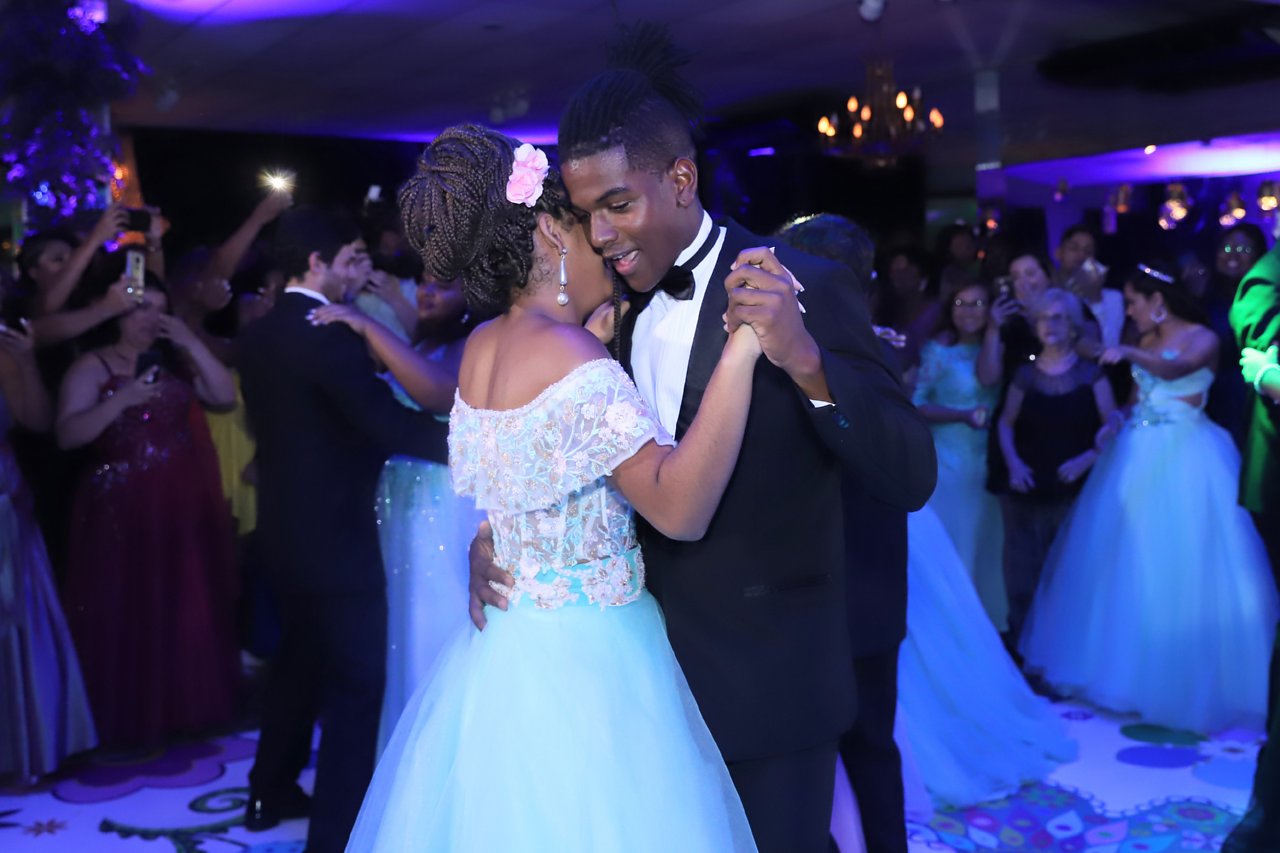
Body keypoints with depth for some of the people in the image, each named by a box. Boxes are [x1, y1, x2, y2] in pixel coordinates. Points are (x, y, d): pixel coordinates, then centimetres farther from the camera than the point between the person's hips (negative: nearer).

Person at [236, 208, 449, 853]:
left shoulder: (255, 335, 7)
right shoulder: (330, 334, -21)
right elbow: (389, 422, -27)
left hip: (284, 527, 9)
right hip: (334, 533, -9)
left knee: (298, 660, 24)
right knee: (357, 683, 2)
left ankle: (271, 793, 38)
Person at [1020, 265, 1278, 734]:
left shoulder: (1203, 338, -5)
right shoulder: (1145, 343, 14)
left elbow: (1176, 368, -26)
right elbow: (1137, 394, 13)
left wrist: (1129, 354, -40)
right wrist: (1119, 416, -7)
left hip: (1185, 458, -6)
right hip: (1139, 456, 6)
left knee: (1180, 561, -7)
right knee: (1128, 558, 7)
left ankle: (1185, 676, 5)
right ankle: (1130, 661, 19)